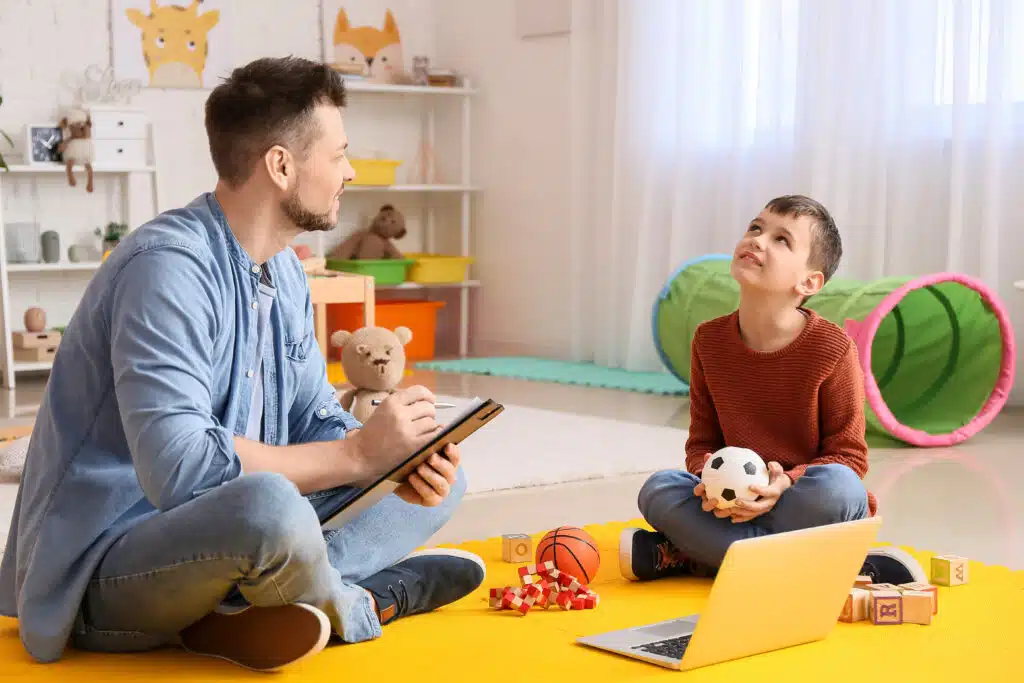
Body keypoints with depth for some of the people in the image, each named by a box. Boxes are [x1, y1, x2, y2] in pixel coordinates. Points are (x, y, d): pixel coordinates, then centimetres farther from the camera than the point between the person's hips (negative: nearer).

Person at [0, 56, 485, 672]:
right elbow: (176, 466, -32)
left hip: (218, 530, 9)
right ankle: (351, 607, -5)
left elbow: (315, 418, 12)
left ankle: (244, 610, -15)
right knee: (267, 505, -40)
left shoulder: (285, 272, 8)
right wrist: (358, 453, -24)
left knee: (441, 480, 6)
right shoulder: (169, 267, -22)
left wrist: (400, 456, -11)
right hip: (106, 571, -9)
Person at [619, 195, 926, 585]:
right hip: (736, 506, 4)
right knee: (658, 490, -23)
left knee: (838, 487, -36)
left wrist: (786, 484, -27)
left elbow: (848, 456, -8)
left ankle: (691, 556, -23)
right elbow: (702, 442, 6)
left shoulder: (832, 348, -11)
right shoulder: (710, 341, 1)